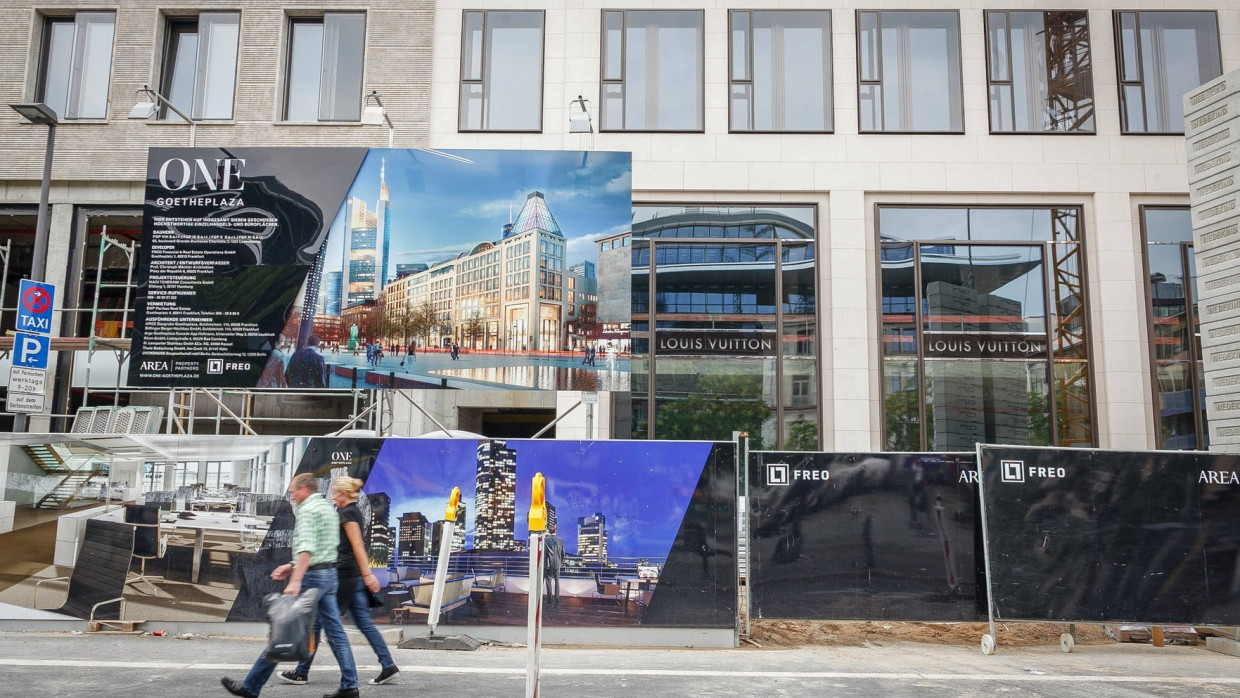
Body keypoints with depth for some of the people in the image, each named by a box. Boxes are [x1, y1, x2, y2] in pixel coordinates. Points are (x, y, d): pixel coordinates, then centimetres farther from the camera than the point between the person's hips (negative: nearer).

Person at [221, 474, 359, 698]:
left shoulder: (307, 509, -12)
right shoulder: (328, 508, 17)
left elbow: (307, 547, -25)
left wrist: (295, 580, -32)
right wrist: (292, 566, 23)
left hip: (312, 576, -9)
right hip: (329, 573, 9)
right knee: (335, 631, 6)